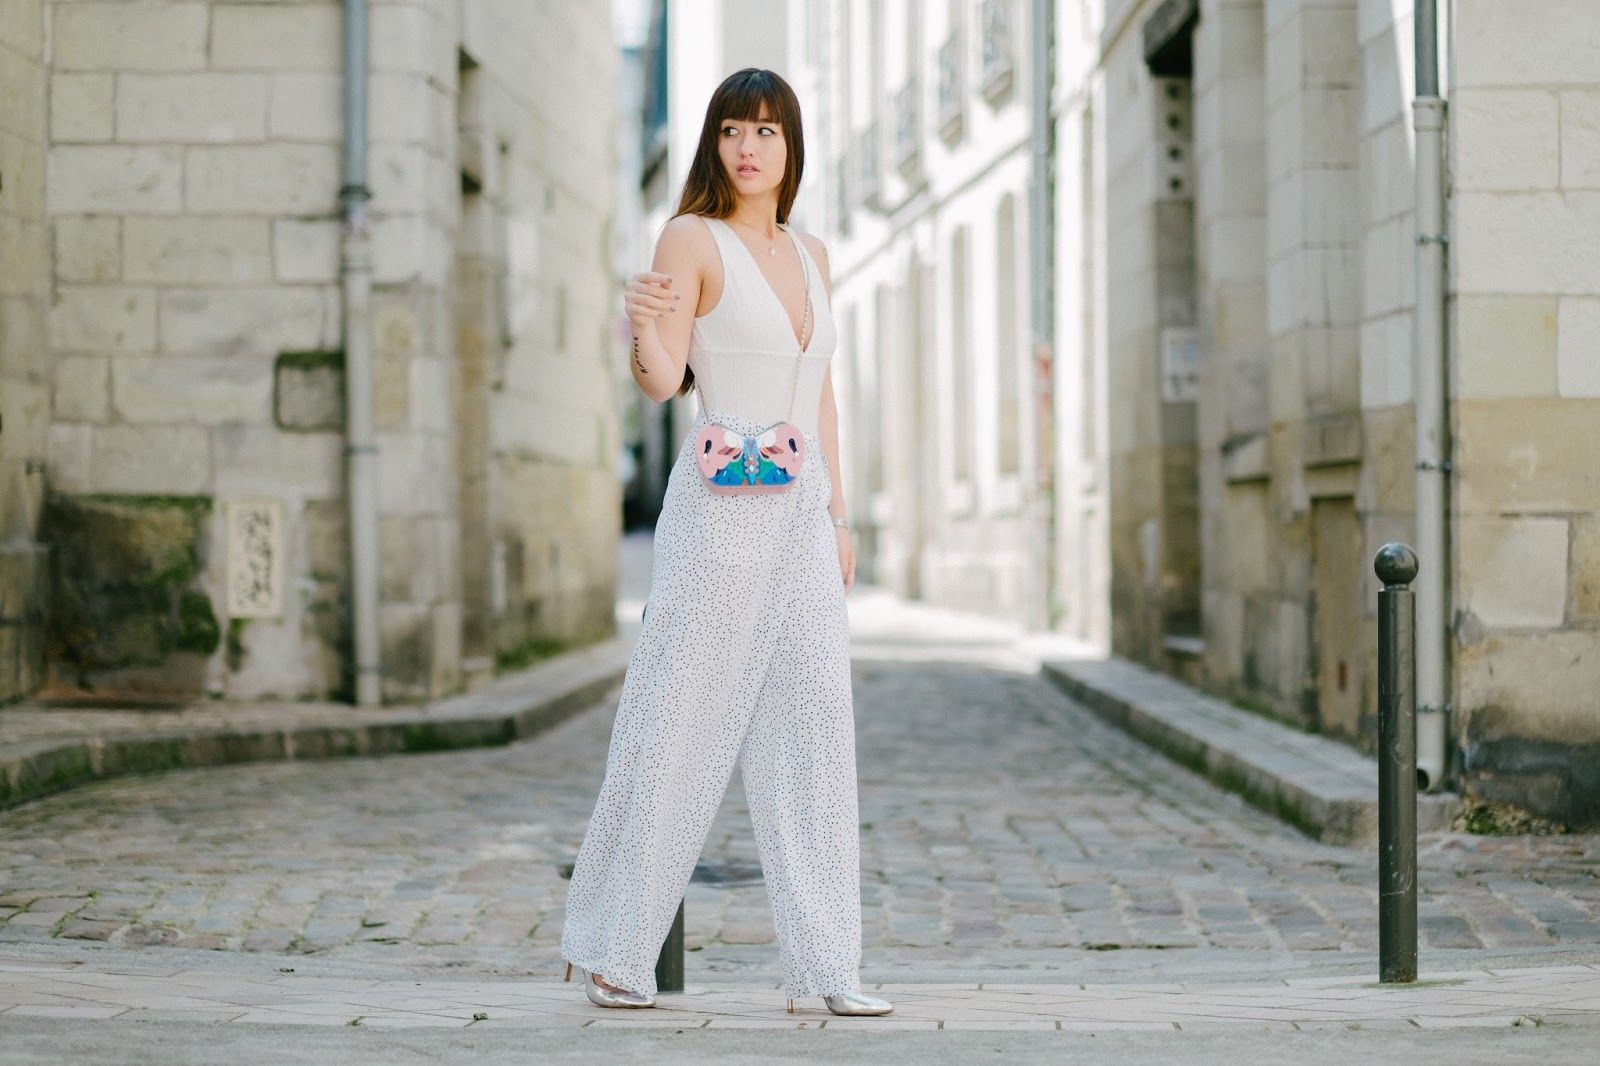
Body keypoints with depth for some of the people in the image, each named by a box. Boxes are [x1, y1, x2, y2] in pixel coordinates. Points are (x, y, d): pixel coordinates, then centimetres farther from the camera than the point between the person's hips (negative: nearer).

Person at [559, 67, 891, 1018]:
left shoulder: (809, 254, 15)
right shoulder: (693, 237, -4)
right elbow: (662, 380, -12)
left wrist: (839, 514, 15)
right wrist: (644, 326, -34)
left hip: (802, 514, 6)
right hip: (721, 507, -6)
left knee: (816, 726, 0)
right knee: (680, 724, -3)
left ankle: (824, 964, 2)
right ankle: (611, 947, 10)